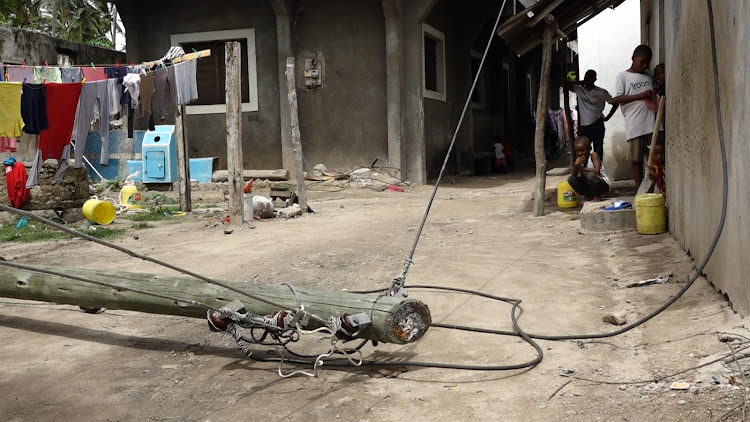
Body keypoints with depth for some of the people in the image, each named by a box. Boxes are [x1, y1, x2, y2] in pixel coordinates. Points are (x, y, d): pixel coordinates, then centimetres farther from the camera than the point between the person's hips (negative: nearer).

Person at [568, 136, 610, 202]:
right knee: (571, 179, -9)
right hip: (588, 185, 6)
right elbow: (574, 174, -10)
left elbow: (597, 170, -33)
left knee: (591, 175, -35)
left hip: (603, 185, -6)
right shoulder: (579, 158, -3)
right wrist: (576, 165, -29)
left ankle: (597, 196, -9)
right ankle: (589, 196, 5)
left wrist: (582, 168, -21)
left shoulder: (593, 155, -19)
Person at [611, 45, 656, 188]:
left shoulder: (648, 74, 18)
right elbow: (615, 99, -7)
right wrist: (639, 96, -14)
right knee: (636, 159, 1)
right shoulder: (623, 76, 2)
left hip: (653, 122, 5)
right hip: (635, 125, -4)